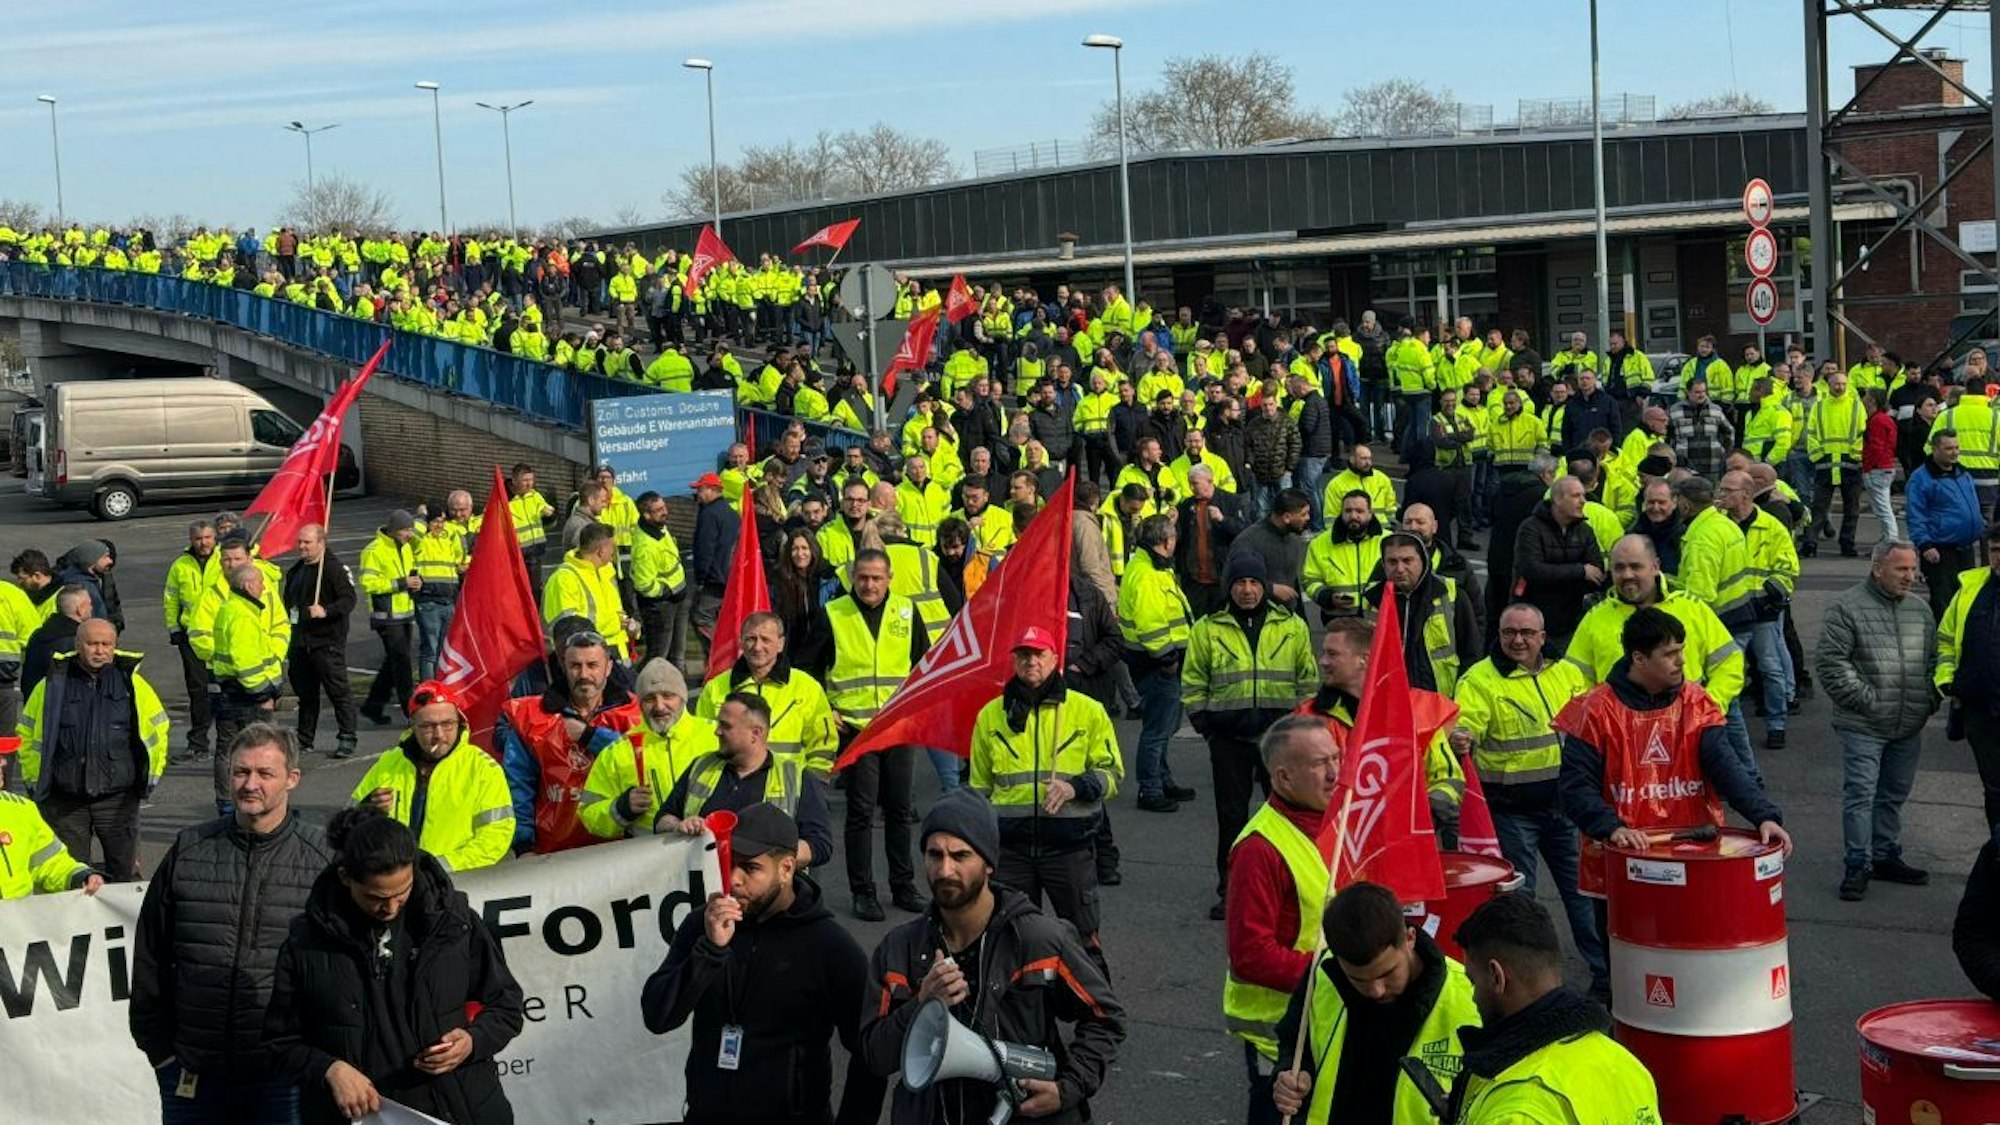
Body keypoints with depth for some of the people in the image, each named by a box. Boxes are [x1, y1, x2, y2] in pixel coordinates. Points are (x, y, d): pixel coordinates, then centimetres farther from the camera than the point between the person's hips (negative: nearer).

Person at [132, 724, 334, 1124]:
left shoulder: (323, 858, -3)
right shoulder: (188, 850, 4)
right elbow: (149, 956, 10)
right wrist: (159, 1047, 8)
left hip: (284, 1078, -2)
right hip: (193, 1076, 2)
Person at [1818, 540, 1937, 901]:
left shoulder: (1920, 610, 11)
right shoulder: (1847, 607, -9)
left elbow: (1934, 659, 21)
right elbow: (1830, 660, -13)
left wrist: (1930, 699, 8)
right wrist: (1865, 699, -14)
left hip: (1909, 726, 6)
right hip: (1863, 726, -6)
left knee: (1894, 795, 15)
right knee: (1860, 795, -5)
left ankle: (1886, 857, 27)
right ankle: (1858, 866, 2)